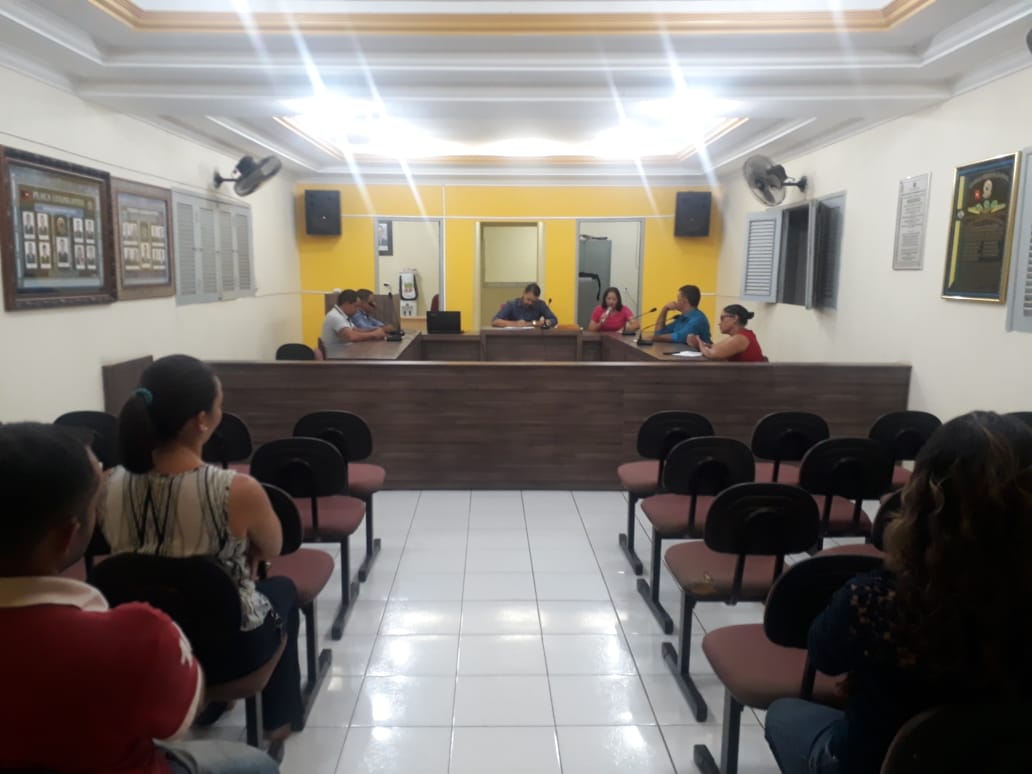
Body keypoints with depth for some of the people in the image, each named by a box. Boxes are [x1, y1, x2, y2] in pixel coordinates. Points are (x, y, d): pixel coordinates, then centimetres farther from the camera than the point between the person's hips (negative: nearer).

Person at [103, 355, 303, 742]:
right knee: (282, 589, 28)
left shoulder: (110, 485, -15)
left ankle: (207, 702, 52)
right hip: (228, 650, -4)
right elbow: (271, 550, -8)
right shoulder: (237, 491, -29)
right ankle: (278, 717, 43)